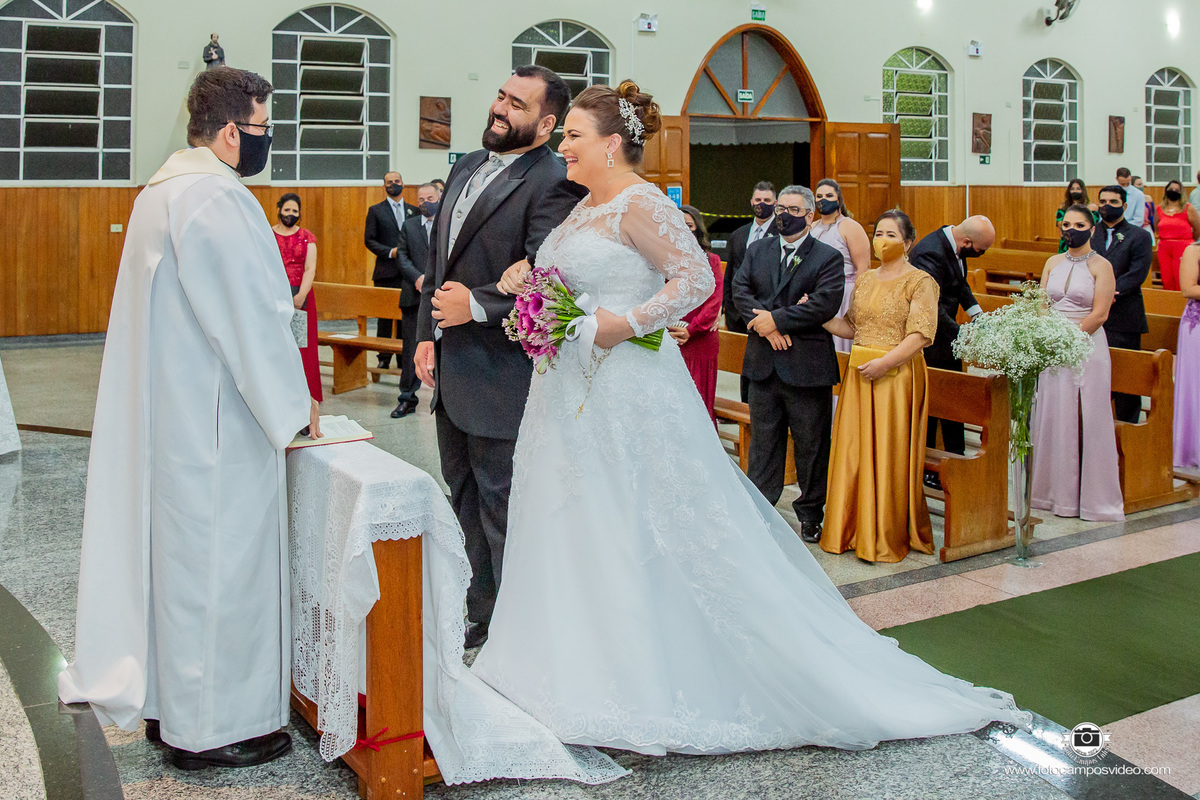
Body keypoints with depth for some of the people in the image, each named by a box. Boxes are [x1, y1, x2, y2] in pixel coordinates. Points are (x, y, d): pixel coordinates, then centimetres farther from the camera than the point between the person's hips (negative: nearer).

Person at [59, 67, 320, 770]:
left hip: (166, 414, 10)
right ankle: (211, 728, 14)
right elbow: (252, 317, -19)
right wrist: (294, 404, -8)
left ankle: (167, 702, 31)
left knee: (175, 551, 17)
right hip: (215, 423, -10)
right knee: (216, 560, 1)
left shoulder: (161, 191, 14)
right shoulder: (217, 199, -19)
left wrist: (280, 387, 18)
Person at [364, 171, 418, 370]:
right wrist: (390, 252, -12)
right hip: (386, 271, -2)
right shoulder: (376, 211, 6)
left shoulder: (413, 211, 14)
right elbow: (369, 240, 0)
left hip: (408, 271, 2)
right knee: (385, 315, 2)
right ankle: (384, 358, 10)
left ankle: (404, 359, 9)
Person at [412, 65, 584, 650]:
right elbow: (436, 257, 16)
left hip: (500, 376, -9)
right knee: (465, 501, 20)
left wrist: (476, 305, -23)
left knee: (501, 509, 3)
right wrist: (426, 334, 9)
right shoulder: (465, 167, 13)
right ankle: (479, 612, 37)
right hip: (450, 368, 9)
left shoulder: (554, 184, -14)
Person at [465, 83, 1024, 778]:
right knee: (578, 531, 13)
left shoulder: (640, 203, -11)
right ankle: (591, 669, 27)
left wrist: (625, 324, -23)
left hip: (630, 391, -9)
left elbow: (697, 279, -19)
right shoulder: (585, 208, 16)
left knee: (645, 532, -3)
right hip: (575, 395, 10)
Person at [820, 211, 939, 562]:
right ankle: (853, 530, 17)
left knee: (889, 455, -2)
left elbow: (921, 334, -13)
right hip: (859, 374, 6)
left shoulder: (920, 281, -4)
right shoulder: (865, 280, 15)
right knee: (854, 451, 6)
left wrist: (884, 363, -20)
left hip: (897, 375, -6)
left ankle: (888, 537, 9)